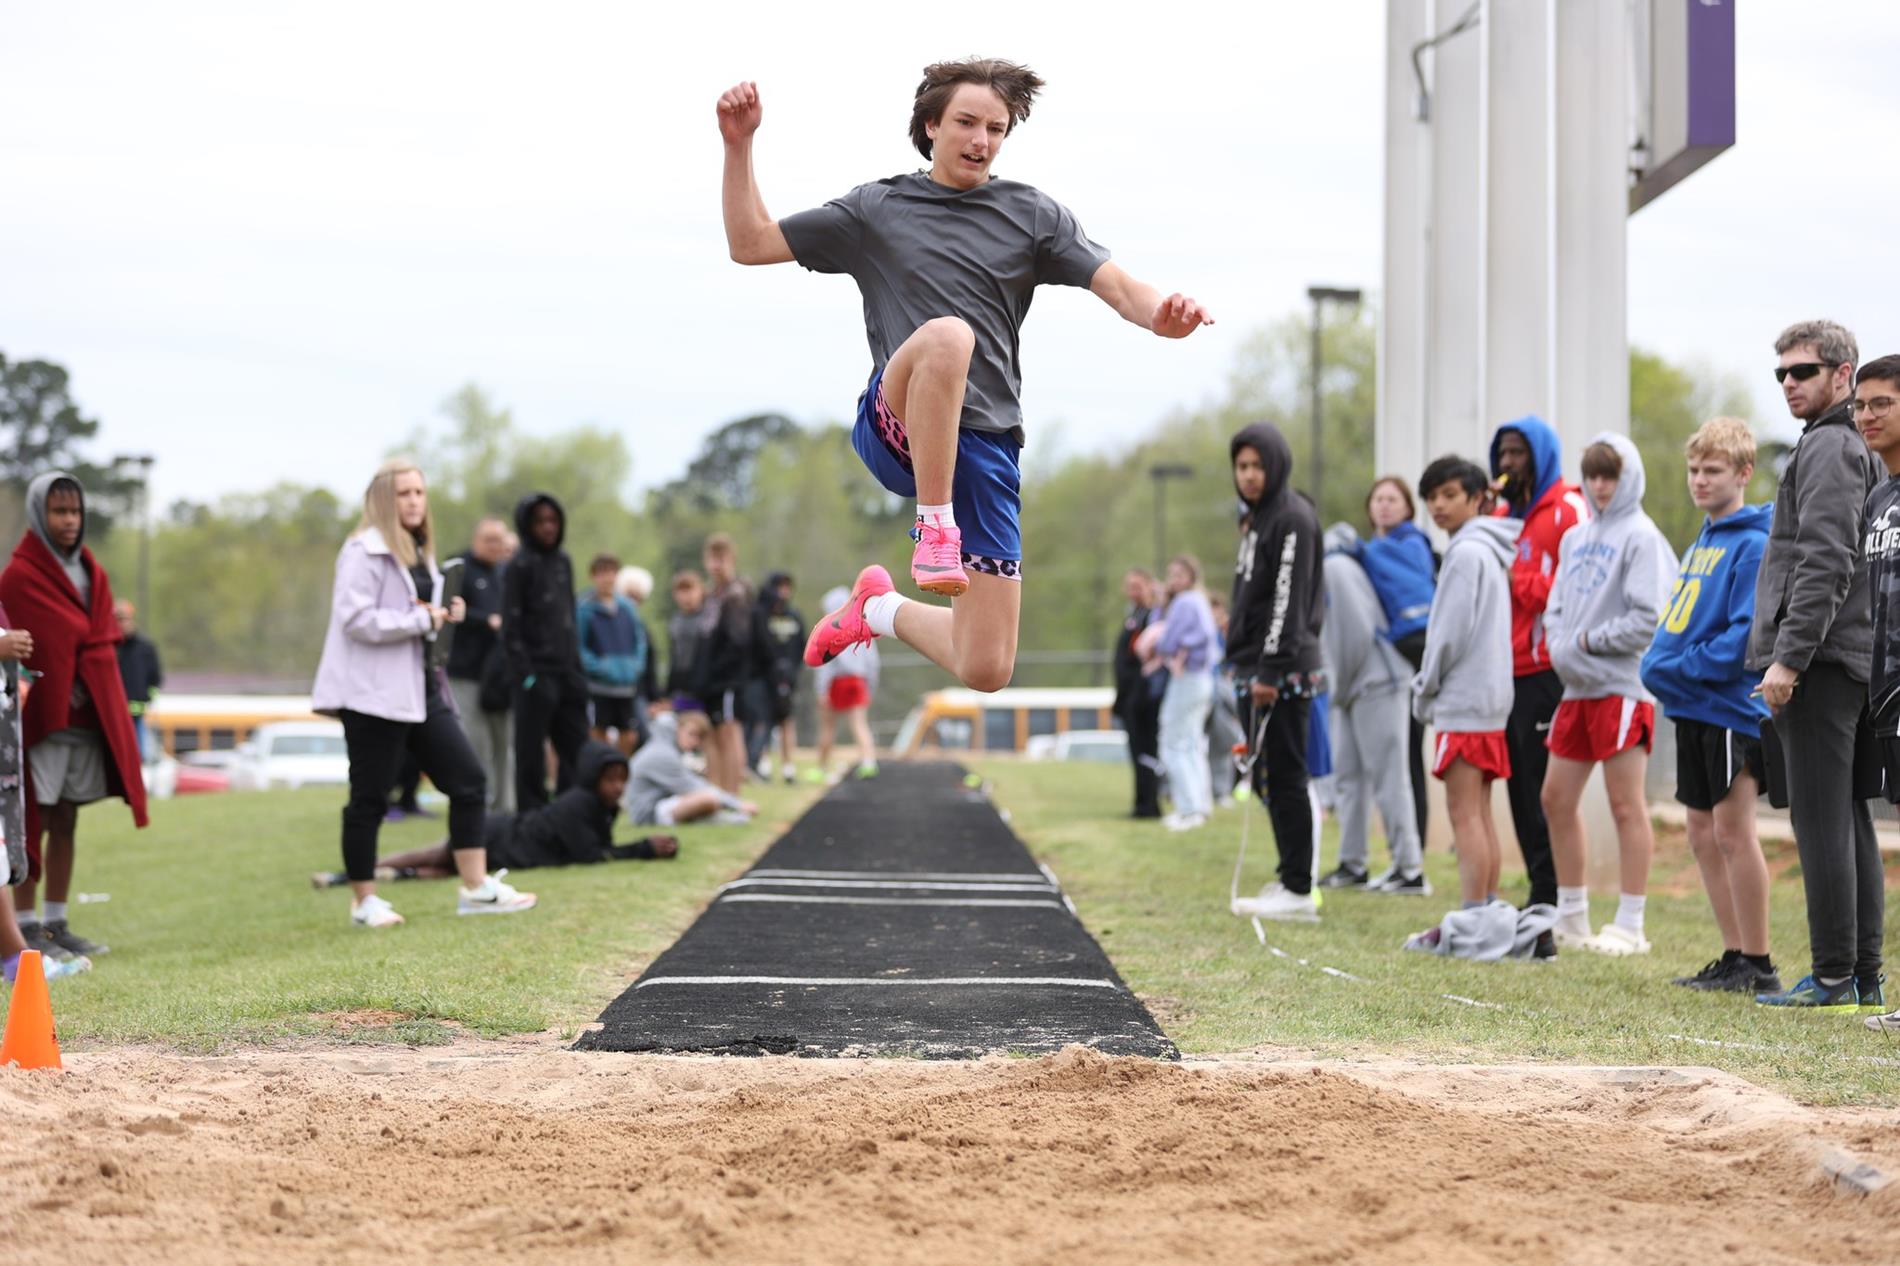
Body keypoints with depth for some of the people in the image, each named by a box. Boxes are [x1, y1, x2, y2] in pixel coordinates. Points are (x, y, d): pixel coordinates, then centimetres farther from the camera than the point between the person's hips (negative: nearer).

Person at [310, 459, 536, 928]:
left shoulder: (419, 554, 17)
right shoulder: (364, 551, -10)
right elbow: (356, 619, -19)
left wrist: (447, 616, 7)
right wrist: (422, 620, -16)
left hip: (422, 688, 8)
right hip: (376, 692, -8)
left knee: (467, 778, 3)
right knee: (370, 797, -1)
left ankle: (476, 887, 7)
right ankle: (364, 901, 9)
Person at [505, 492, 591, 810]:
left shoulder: (563, 562, 14)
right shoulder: (519, 568, -6)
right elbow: (510, 629, -10)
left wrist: (577, 666, 12)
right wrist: (526, 675, -17)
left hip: (567, 674, 7)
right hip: (537, 675, -7)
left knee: (577, 753, 6)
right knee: (532, 757, -3)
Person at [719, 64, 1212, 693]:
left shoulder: (1033, 213, 14)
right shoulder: (875, 209, 14)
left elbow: (1119, 288, 3)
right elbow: (750, 244, 16)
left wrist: (1160, 312, -20)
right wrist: (739, 146, 4)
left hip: (985, 447, 2)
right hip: (897, 428, -2)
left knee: (986, 671, -4)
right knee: (947, 334, -38)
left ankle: (883, 608, 28)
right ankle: (934, 523, -25)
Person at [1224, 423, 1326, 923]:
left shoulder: (1293, 519, -12)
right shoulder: (1255, 518, 19)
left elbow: (1288, 601, -18)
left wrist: (1271, 671, -22)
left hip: (1283, 673, -10)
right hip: (1253, 669, 10)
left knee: (1284, 777, -9)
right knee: (1267, 778, 12)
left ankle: (1298, 891, -8)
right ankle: (1293, 877, 17)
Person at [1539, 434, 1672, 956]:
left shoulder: (1641, 536, -7)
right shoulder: (1576, 538, 15)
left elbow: (1650, 618, -15)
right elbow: (1555, 609, 15)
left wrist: (1589, 641, -10)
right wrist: (1562, 648, -4)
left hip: (1623, 687, -8)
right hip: (1577, 686, 8)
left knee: (1626, 805, -3)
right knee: (1557, 798, 10)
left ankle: (1630, 925, 1)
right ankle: (1571, 916, 20)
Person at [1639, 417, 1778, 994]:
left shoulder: (1754, 546, -12)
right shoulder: (1701, 543, 16)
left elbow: (1748, 633, -19)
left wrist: (1683, 667, -17)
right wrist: (1658, 663, 5)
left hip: (1733, 708, -9)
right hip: (1692, 708, 9)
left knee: (1733, 829, -7)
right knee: (1704, 834, 11)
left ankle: (1758, 966, -2)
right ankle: (1734, 956, 18)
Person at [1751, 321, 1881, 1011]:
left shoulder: (1828, 448, -10)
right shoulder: (1859, 449, 21)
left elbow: (1825, 564, -20)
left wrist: (1789, 656, -22)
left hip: (1819, 663, -10)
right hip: (1852, 664, 10)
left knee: (1821, 819, -8)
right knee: (1847, 818, 10)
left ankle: (1834, 975, -8)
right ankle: (1863, 975, 13)